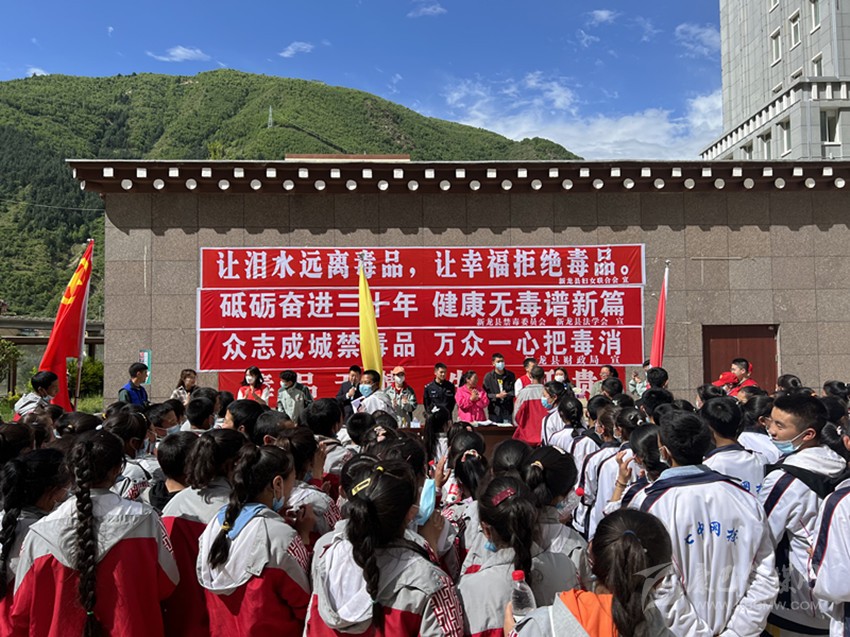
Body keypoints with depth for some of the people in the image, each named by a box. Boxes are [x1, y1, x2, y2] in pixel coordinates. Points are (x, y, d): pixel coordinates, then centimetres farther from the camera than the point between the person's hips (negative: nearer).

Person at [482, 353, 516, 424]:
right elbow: (486, 394, -3)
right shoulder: (488, 376, -1)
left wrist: (507, 394, -13)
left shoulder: (510, 375, 5)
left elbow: (515, 391, 4)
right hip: (494, 410, -1)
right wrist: (497, 396, -14)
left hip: (508, 410, 1)